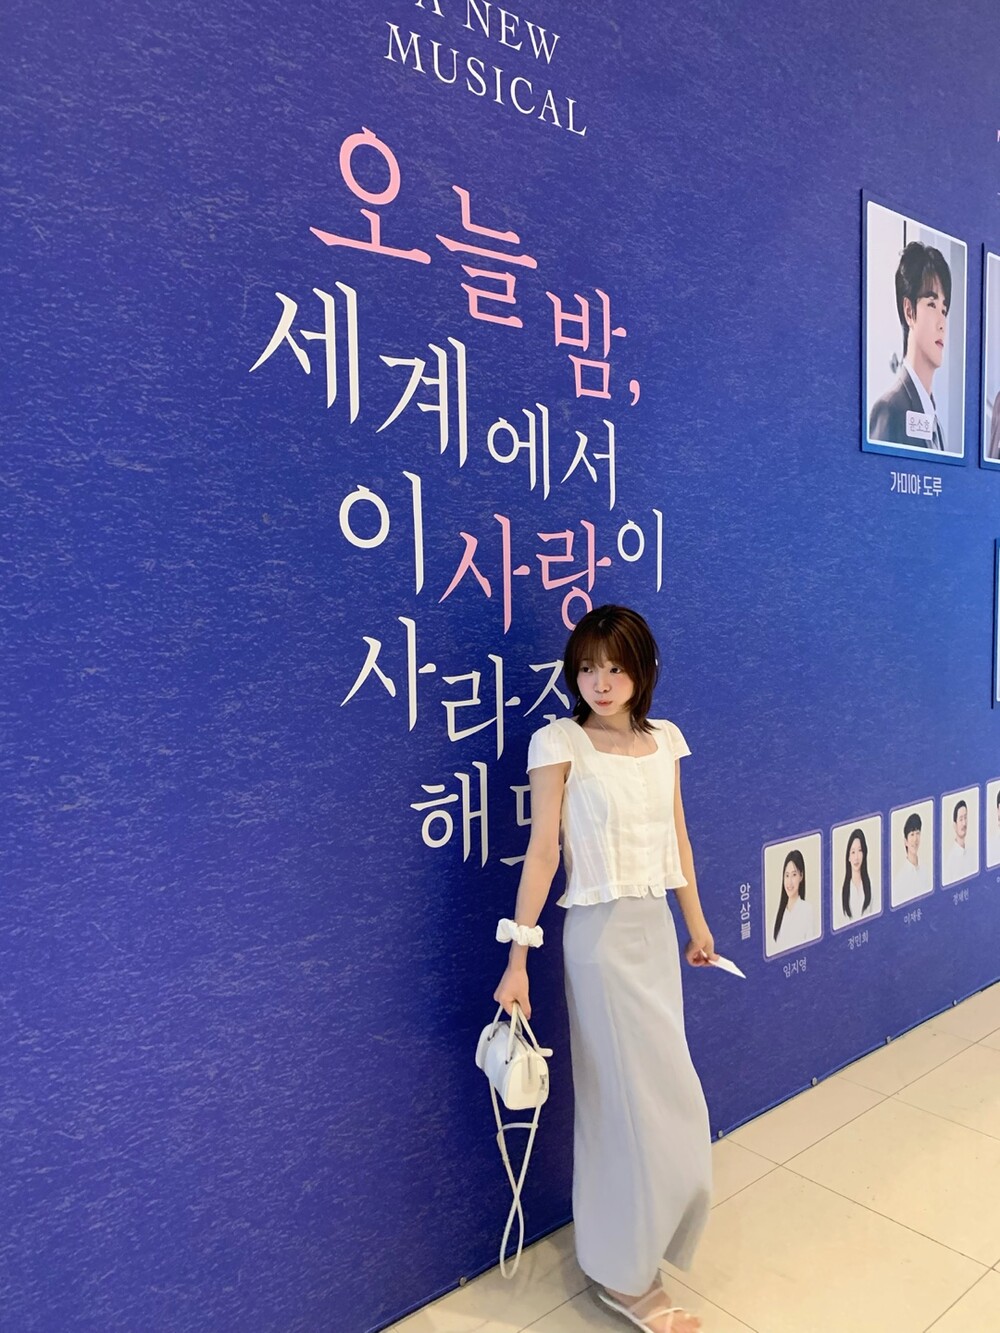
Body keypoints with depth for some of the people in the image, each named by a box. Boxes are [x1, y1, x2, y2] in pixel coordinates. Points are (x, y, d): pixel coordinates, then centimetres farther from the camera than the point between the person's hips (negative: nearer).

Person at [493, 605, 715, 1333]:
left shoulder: (664, 740, 4)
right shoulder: (560, 743, -12)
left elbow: (678, 838, 13)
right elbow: (542, 853, -13)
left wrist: (697, 924, 19)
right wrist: (518, 959, -13)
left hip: (657, 926, 6)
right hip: (601, 933, -5)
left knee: (642, 1087, 16)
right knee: (637, 1094, 4)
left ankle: (623, 1249, 40)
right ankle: (627, 1274, 25)